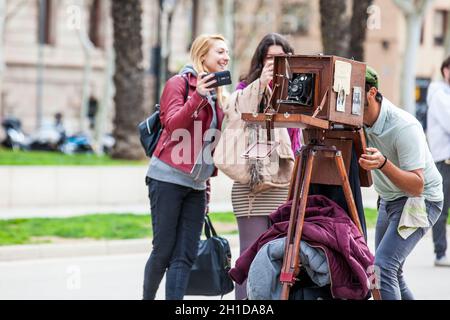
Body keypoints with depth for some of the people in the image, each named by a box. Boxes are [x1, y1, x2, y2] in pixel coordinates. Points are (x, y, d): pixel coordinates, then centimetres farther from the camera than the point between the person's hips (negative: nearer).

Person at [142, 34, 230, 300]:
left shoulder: (217, 93, 18)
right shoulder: (180, 83, -2)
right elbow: (173, 125, -15)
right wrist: (198, 96, -25)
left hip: (196, 183, 6)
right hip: (169, 178, -6)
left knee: (185, 256, -3)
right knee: (164, 250, -3)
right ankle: (147, 297, 15)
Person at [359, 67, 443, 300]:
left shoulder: (404, 127, -30)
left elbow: (417, 185, -31)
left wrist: (383, 164, -46)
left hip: (420, 200, -8)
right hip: (388, 200, 8)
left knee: (383, 265, -22)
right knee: (390, 270, 13)